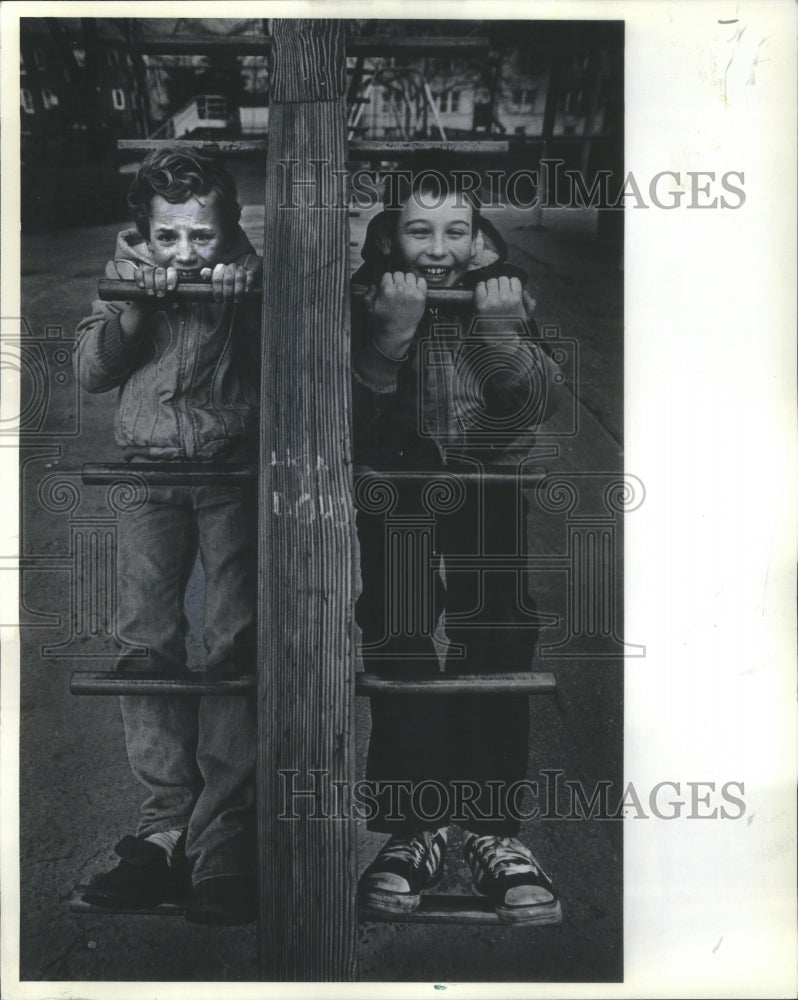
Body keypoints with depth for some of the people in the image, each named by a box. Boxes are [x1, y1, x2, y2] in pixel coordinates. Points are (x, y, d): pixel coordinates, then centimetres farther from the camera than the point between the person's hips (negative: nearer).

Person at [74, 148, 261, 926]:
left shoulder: (250, 276, 2)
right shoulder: (127, 272, 8)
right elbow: (91, 372, 1)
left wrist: (248, 292, -22)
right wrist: (133, 307, -14)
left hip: (235, 468, -2)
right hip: (150, 470, 3)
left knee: (233, 645, -11)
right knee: (146, 644, -4)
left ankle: (223, 842, -8)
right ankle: (166, 826, 4)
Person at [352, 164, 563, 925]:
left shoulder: (505, 296, 2)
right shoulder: (368, 301, -1)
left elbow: (540, 402, -8)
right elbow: (351, 413, -12)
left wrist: (501, 333, -24)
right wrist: (394, 333, -25)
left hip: (489, 489, 1)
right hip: (396, 495, -1)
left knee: (498, 649, -4)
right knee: (400, 652, -6)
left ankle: (494, 832, 5)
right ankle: (412, 831, 3)